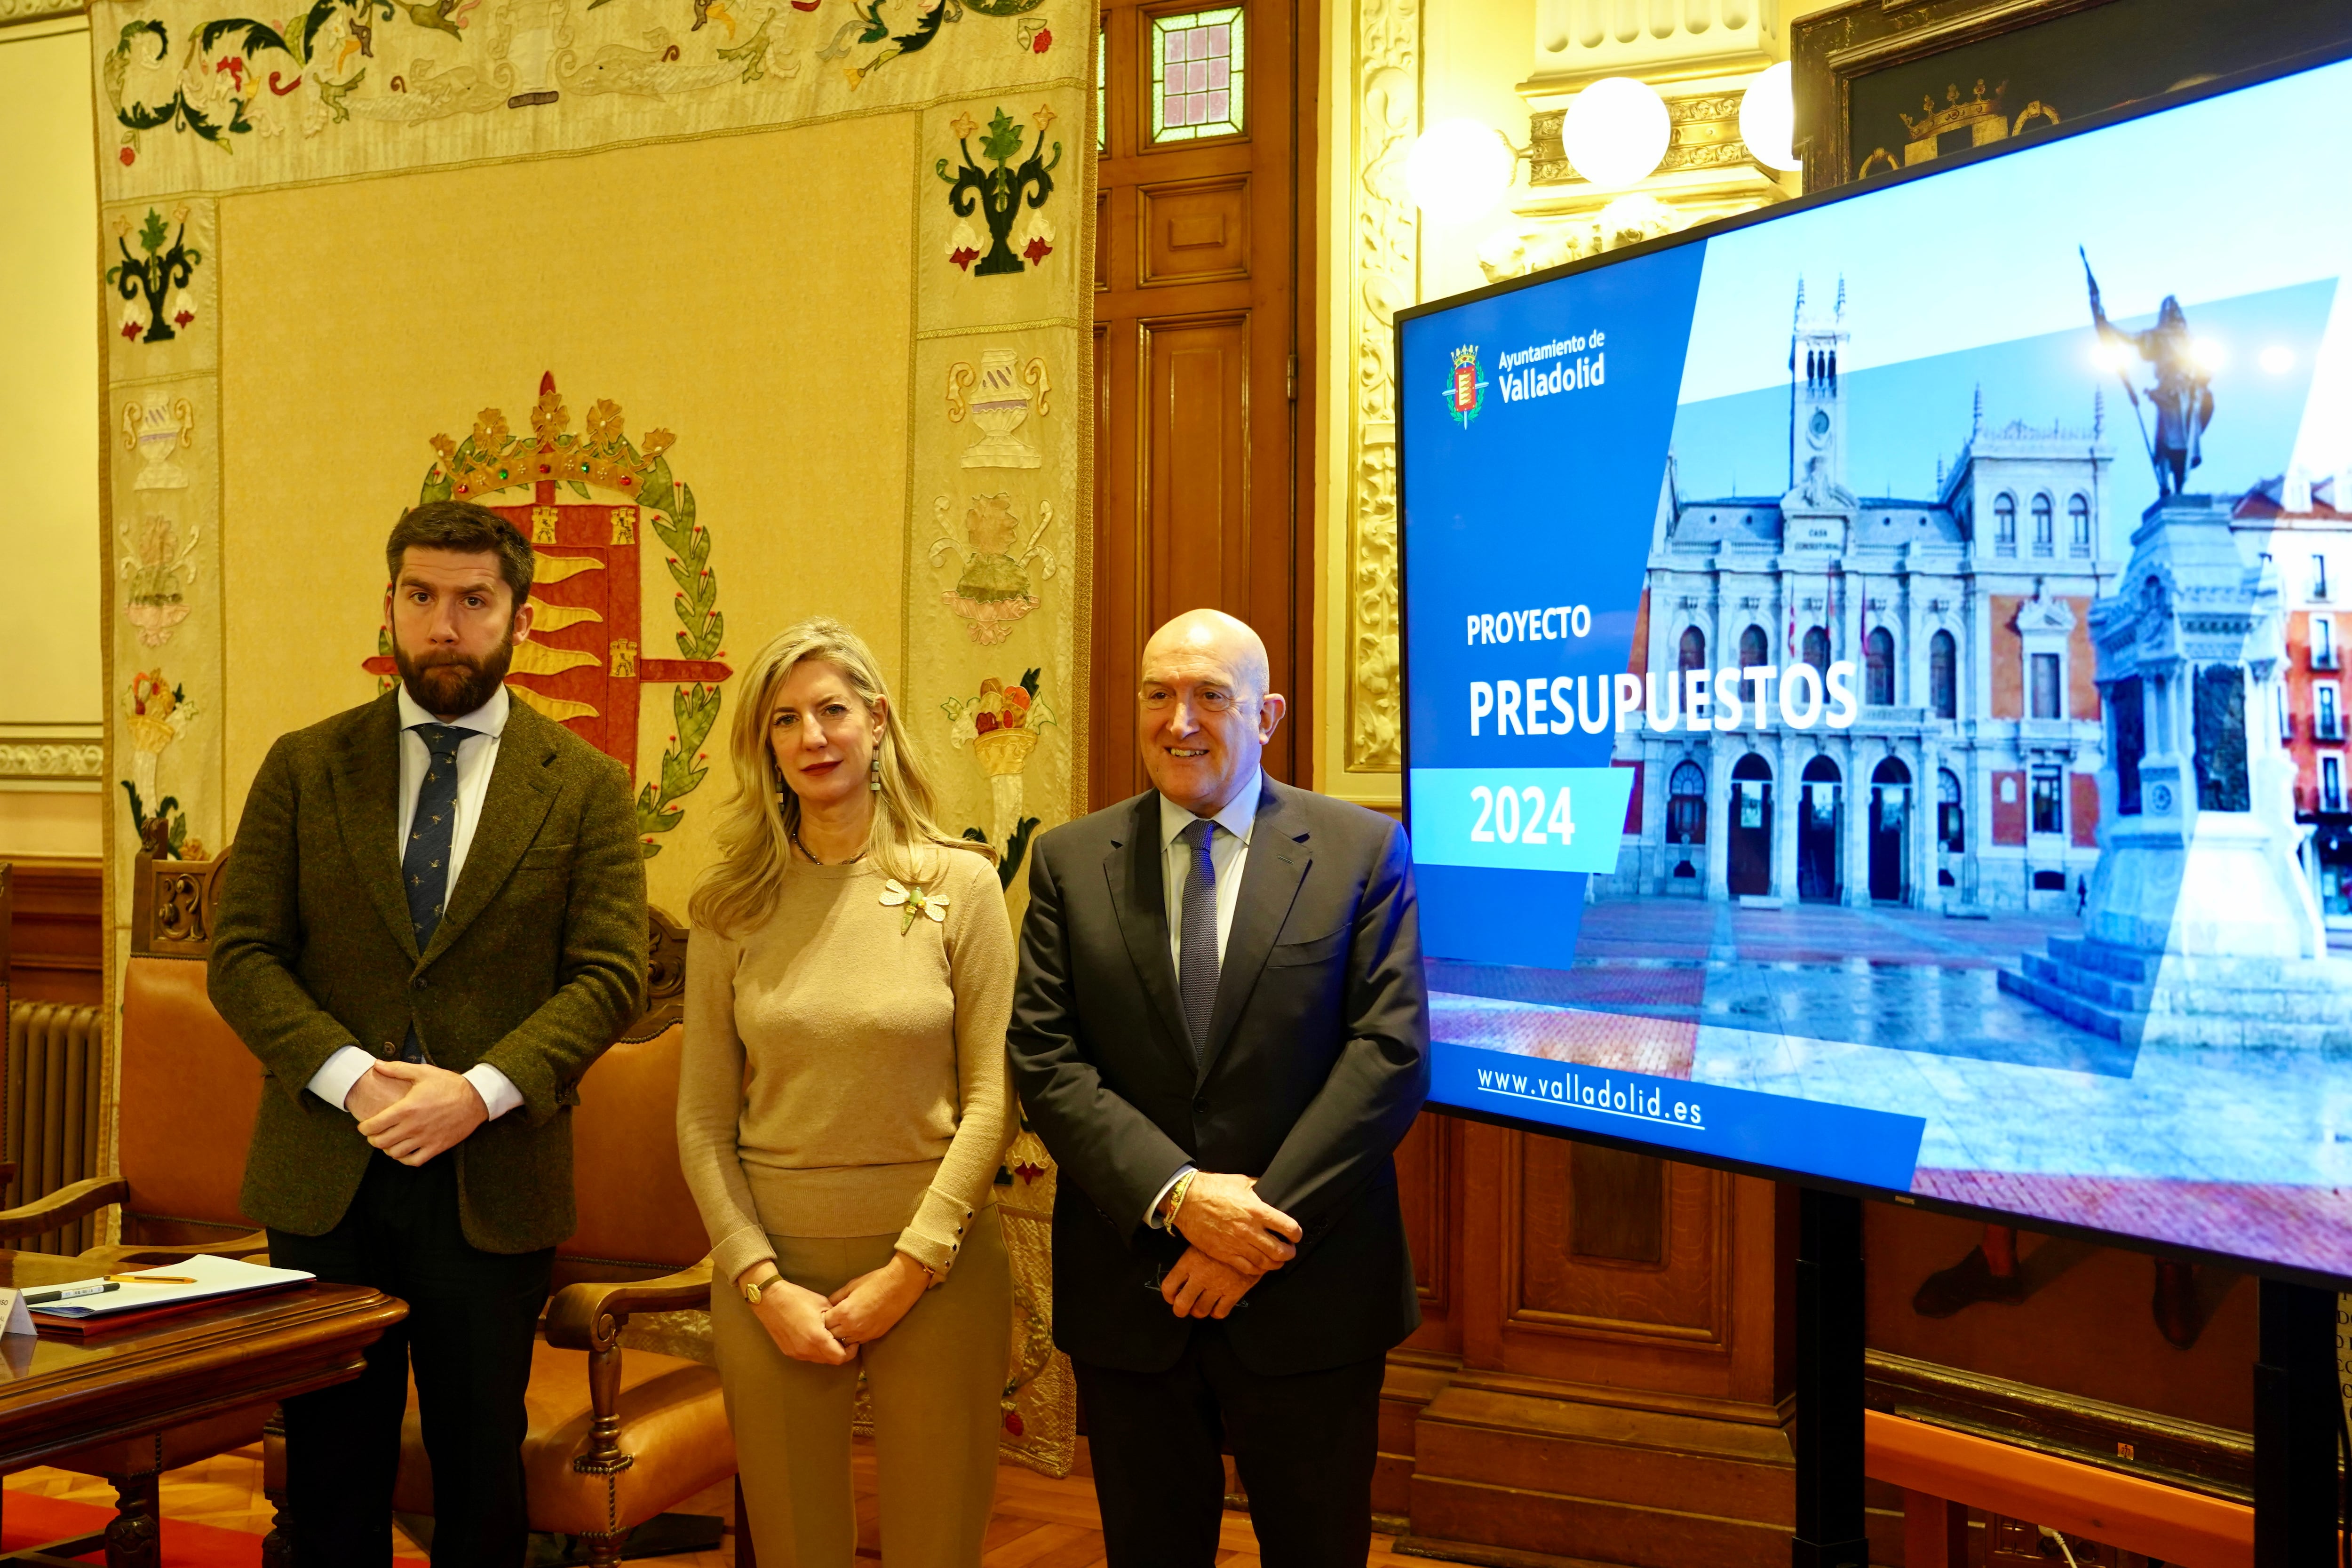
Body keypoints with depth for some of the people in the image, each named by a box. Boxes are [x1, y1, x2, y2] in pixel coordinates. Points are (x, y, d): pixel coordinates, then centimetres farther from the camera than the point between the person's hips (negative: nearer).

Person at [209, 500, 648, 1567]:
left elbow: (609, 974, -5)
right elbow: (242, 952, 1)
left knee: (484, 1468, 9)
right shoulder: (304, 767, 6)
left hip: (495, 1181, -1)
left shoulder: (586, 787, 2)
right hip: (324, 1175, 1)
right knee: (331, 1465, 11)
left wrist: (481, 1089, -18)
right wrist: (349, 1076, -14)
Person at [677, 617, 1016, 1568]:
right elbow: (702, 1121, 2)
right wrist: (763, 1283, -7)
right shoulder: (732, 906, 2)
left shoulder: (960, 882, -2)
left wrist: (910, 1267, -9)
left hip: (937, 1263, -1)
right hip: (770, 1265, 1)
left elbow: (991, 1098, -4)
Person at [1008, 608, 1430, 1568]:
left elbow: (1392, 1052, -8)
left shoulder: (1363, 850, -1)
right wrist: (1177, 1195, -16)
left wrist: (1267, 1223, -15)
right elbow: (1043, 1057, -3)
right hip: (1130, 1298, 2)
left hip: (1310, 1298, -1)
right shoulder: (1070, 862, 4)